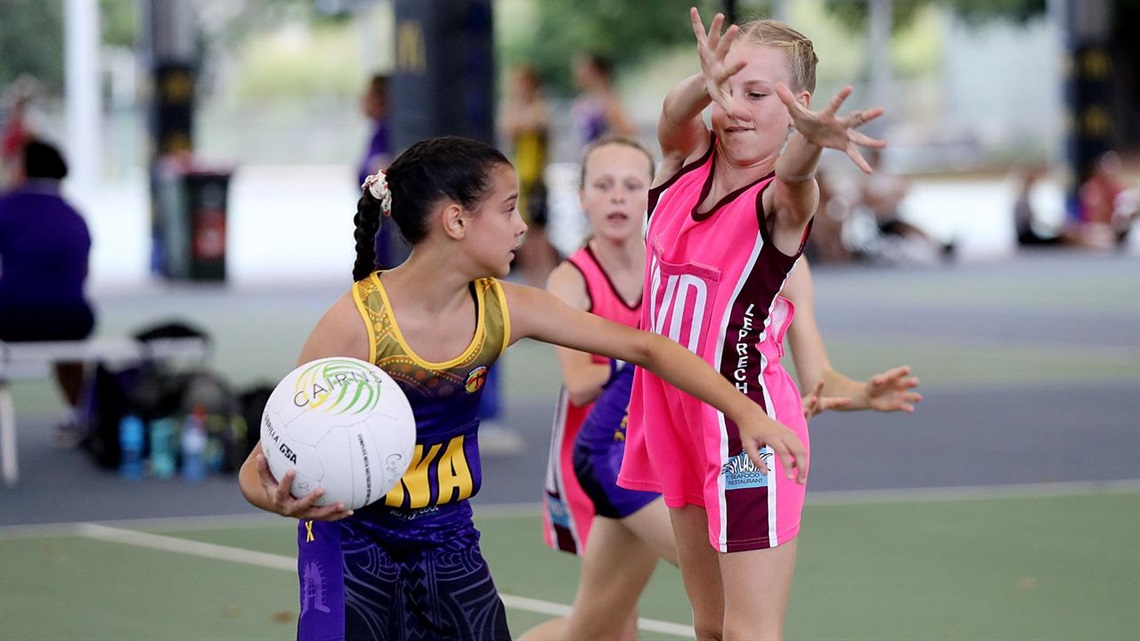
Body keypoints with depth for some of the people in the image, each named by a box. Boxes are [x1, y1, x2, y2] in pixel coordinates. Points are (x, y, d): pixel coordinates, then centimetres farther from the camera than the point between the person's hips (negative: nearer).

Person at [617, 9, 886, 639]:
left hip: (744, 421, -6)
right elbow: (676, 111, -20)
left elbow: (793, 176, -38)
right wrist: (706, 84, -45)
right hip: (672, 412, 7)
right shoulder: (682, 162, 1)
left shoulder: (779, 201, -14)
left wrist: (810, 137, -63)